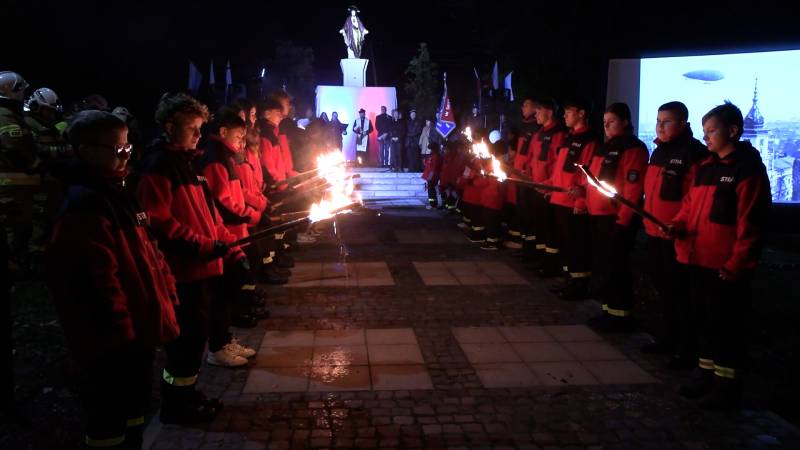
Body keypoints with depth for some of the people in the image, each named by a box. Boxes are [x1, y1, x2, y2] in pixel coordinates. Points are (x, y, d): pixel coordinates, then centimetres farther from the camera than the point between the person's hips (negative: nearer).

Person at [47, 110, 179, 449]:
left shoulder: (116, 195, 11)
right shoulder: (83, 207, -21)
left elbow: (147, 253, 18)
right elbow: (98, 282, -25)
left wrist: (166, 294, 14)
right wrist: (121, 335, -21)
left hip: (136, 332, 10)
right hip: (113, 344, -10)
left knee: (134, 409, 23)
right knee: (110, 421, 5)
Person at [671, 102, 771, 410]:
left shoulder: (748, 168, -11)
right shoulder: (706, 166, 13)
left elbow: (750, 223, -14)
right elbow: (690, 205, 19)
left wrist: (737, 265, -16)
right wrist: (678, 226, -2)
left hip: (726, 266, -8)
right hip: (699, 260, 8)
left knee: (726, 325, 3)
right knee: (704, 320, 16)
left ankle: (727, 384, 14)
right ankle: (708, 374, 29)